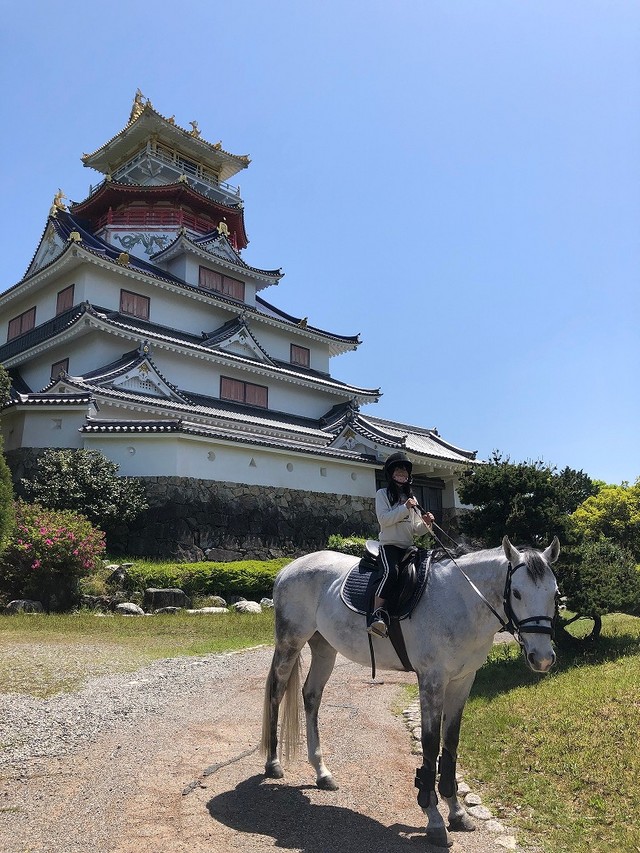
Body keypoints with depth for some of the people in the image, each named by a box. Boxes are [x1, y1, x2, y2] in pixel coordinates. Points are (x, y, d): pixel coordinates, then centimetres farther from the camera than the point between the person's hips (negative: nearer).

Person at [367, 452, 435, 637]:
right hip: (389, 545, -6)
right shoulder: (383, 494, 7)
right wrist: (405, 508, -11)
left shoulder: (411, 498, 22)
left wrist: (425, 524, -4)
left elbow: (416, 530, 18)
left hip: (408, 546, 6)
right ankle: (377, 614, -31)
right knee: (391, 572, -34)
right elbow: (383, 519, -8)